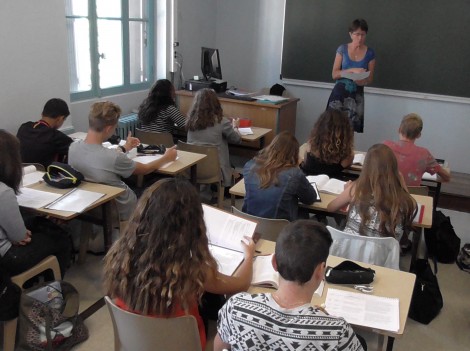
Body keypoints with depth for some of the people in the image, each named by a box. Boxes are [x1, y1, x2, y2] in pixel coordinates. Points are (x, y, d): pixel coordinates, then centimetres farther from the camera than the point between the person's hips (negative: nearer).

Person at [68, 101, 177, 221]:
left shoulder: (73, 147, -15)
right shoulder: (114, 158, -34)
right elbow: (145, 169, -14)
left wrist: (124, 148, 21)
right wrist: (167, 158, 4)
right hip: (120, 213, -6)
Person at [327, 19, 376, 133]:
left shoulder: (370, 53, 2)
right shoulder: (342, 49, 0)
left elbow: (370, 78, 5)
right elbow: (334, 74, -4)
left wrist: (363, 81, -18)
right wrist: (352, 70, -19)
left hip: (356, 94, 1)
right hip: (340, 93, 0)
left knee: (352, 127, -6)